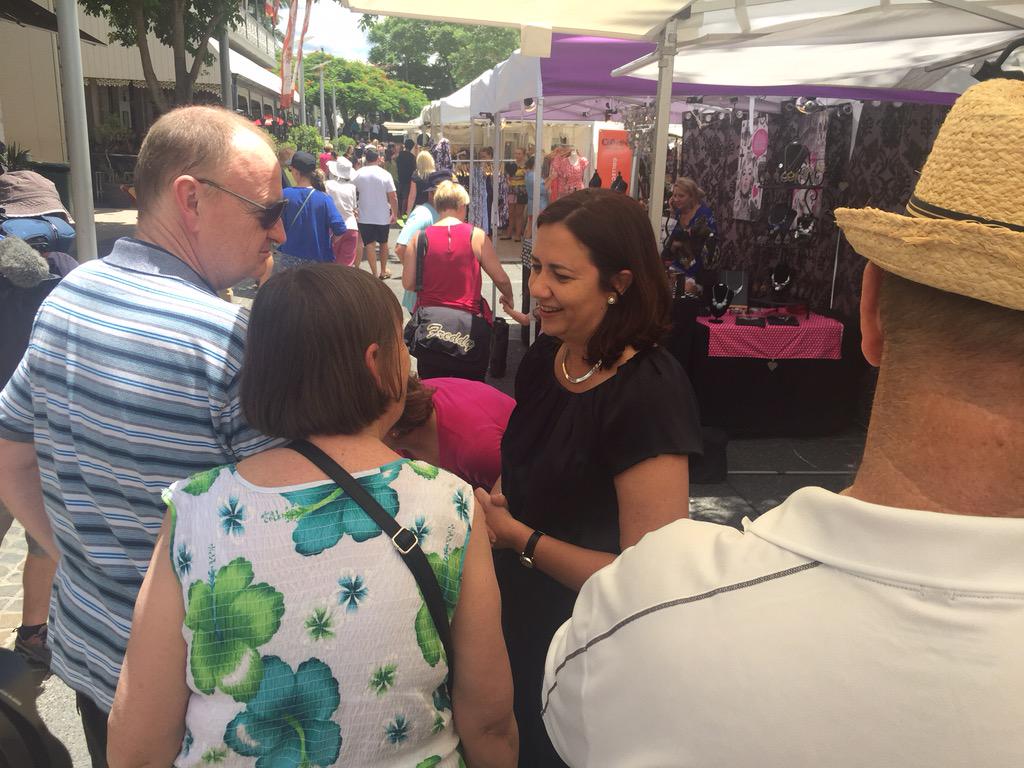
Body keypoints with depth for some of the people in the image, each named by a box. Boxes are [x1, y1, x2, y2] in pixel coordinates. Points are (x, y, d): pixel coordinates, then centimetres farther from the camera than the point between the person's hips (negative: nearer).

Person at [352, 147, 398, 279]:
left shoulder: (358, 173, -6)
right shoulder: (385, 174, -9)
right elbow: (393, 197, -10)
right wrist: (395, 214, 0)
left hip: (365, 217, 0)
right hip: (383, 216, 0)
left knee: (369, 244, 5)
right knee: (383, 243, 18)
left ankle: (375, 274, 1)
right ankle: (383, 271, 28)